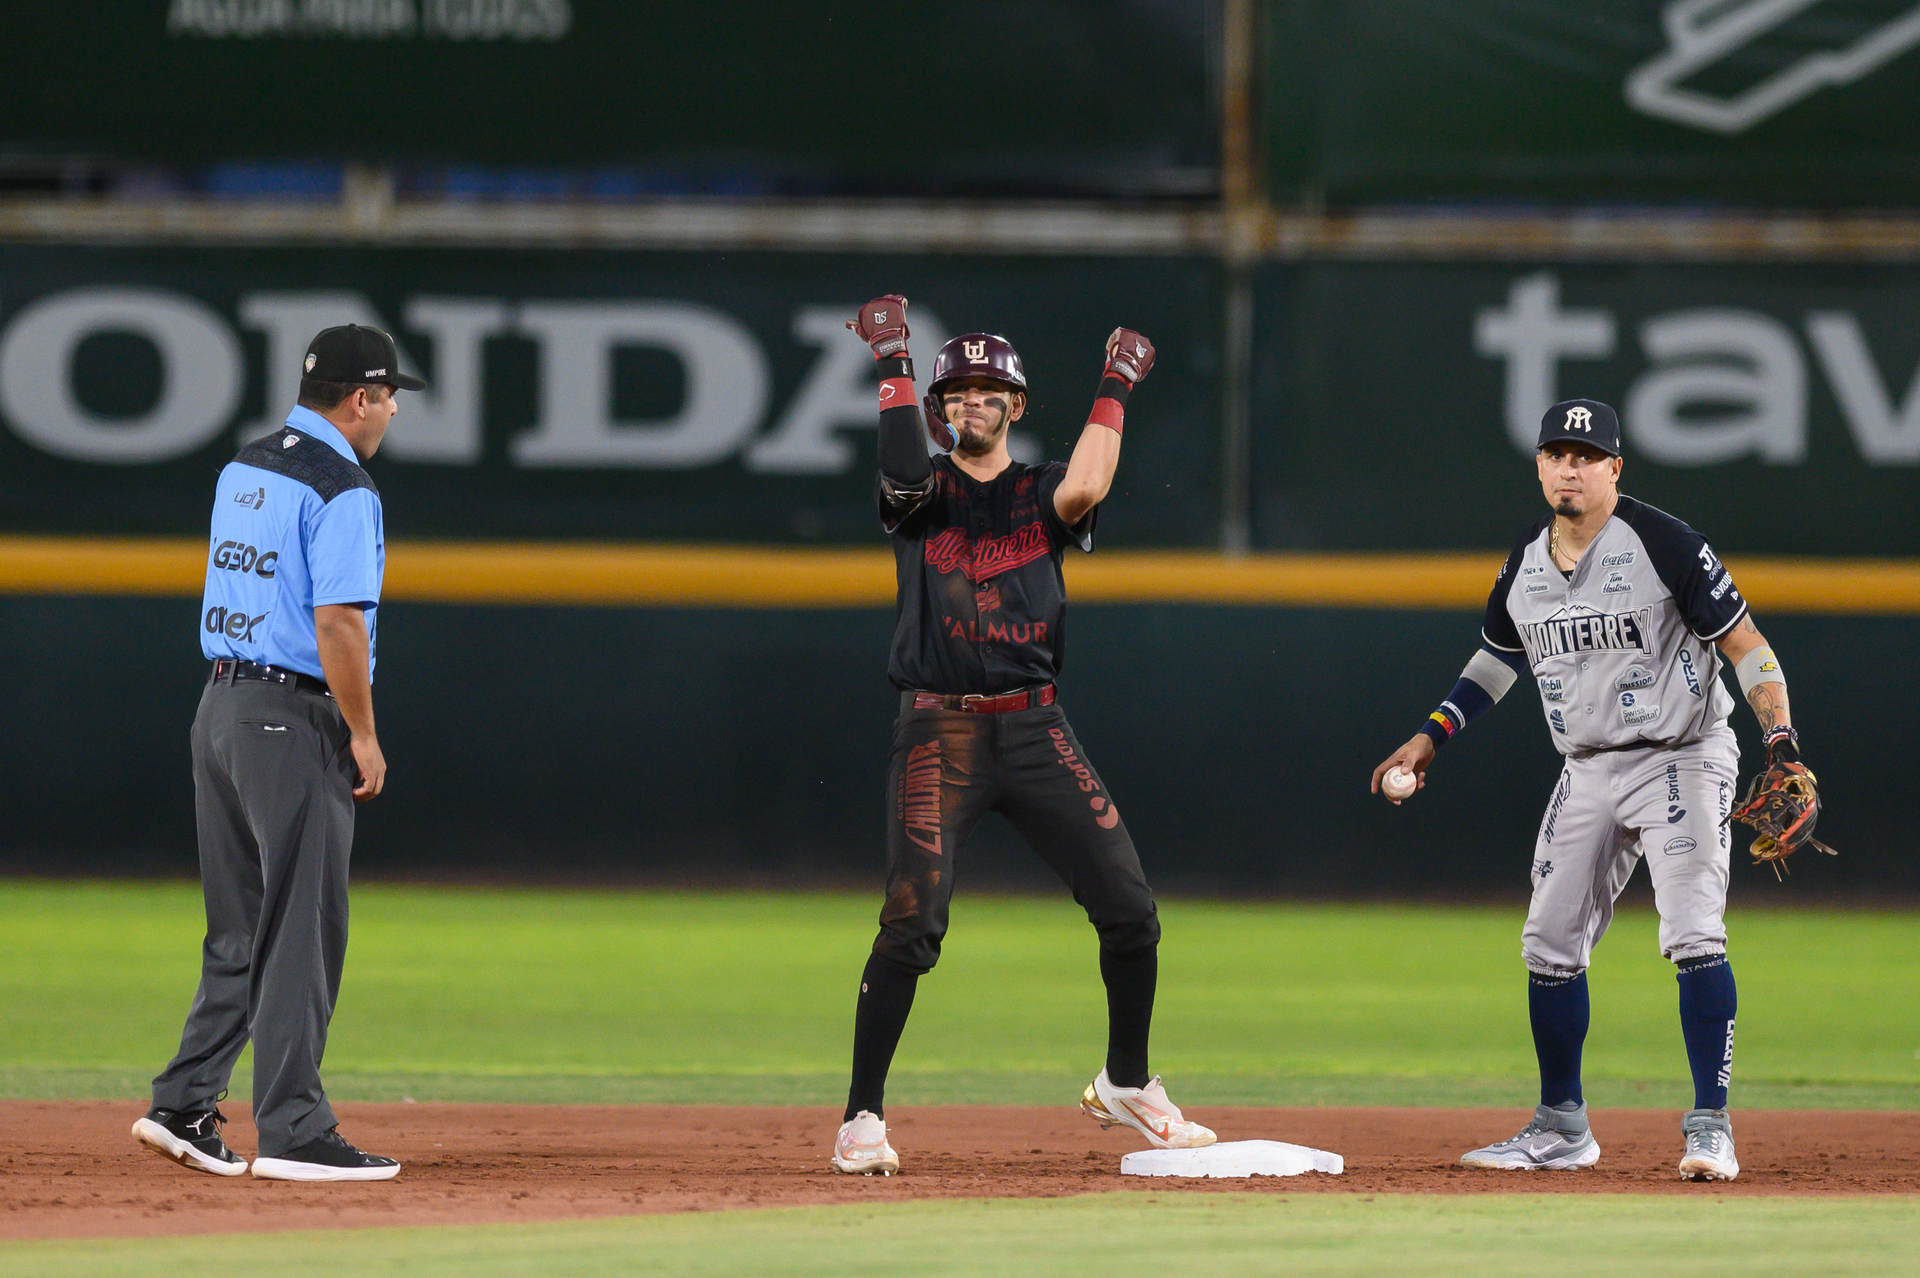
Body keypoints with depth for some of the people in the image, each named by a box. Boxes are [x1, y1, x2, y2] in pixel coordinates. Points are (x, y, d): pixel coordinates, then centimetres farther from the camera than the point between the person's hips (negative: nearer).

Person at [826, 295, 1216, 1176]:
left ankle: (1125, 1085, 20)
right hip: (939, 731, -3)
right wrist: (892, 364, -13)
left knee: (1130, 910, 0)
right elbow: (905, 468, -18)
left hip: (1034, 730, 3)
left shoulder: (1042, 495, 11)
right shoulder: (922, 491, 7)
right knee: (911, 923, -14)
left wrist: (1114, 393, -5)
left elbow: (1085, 488, -13)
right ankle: (862, 1118, -5)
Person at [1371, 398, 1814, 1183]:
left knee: (1693, 934, -19)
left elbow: (1743, 642, -13)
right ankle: (1561, 1128, 20)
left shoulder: (1663, 545, -14)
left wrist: (1778, 730, -25)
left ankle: (1710, 1130, -16)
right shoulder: (1525, 561, 5)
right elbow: (1500, 656, 23)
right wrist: (1430, 736, 17)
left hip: (1682, 758, -7)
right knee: (1549, 944, 7)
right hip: (1588, 773, 7)